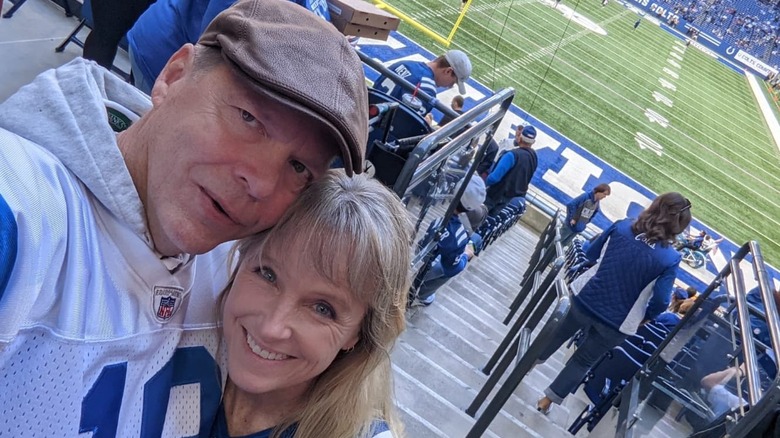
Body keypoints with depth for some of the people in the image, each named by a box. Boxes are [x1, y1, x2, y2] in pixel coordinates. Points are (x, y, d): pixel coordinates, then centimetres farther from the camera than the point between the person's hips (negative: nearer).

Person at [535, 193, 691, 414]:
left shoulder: (622, 226, -11)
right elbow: (660, 302, -18)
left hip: (586, 300, 2)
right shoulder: (670, 259, -19)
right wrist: (645, 317, 2)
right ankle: (549, 399, 28)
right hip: (616, 323, -1)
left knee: (561, 334, 30)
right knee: (584, 360, 21)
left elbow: (591, 254, 2)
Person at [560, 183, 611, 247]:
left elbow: (594, 212, 19)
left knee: (564, 243, 14)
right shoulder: (586, 196, -22)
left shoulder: (597, 203, 1)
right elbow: (570, 205, -25)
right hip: (570, 225, -6)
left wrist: (586, 222, 8)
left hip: (578, 228, 6)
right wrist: (571, 218, -21)